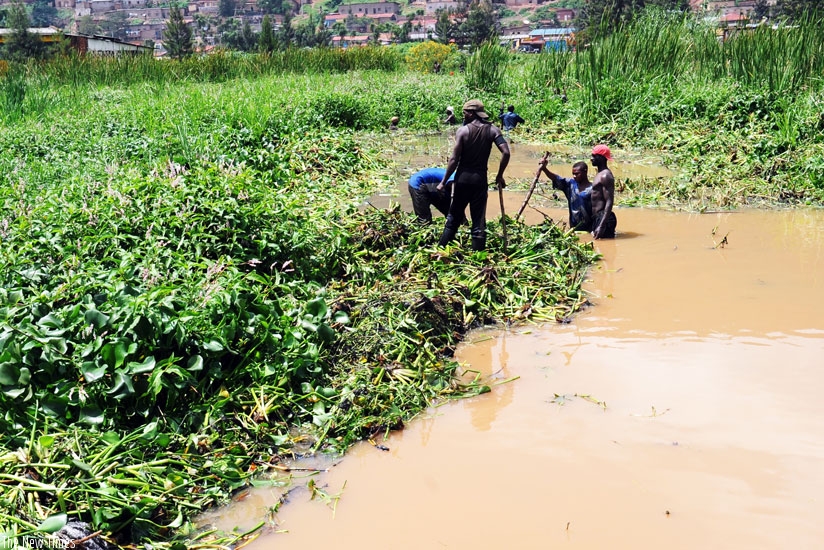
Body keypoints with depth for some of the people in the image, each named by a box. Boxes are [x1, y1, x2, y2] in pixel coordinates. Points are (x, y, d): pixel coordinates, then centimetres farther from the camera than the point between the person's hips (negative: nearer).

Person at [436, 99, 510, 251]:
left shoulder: (462, 130, -8)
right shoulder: (492, 130, -1)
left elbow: (454, 159, -10)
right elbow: (506, 153, -11)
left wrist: (444, 182, -3)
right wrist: (499, 176, 1)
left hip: (463, 177, -1)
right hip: (480, 178, 1)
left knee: (454, 217, 12)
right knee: (479, 220, 7)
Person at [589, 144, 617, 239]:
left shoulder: (605, 176, -13)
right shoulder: (600, 174, 17)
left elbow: (609, 202, -21)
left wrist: (601, 226, -28)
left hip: (603, 218, -10)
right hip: (597, 218, 10)